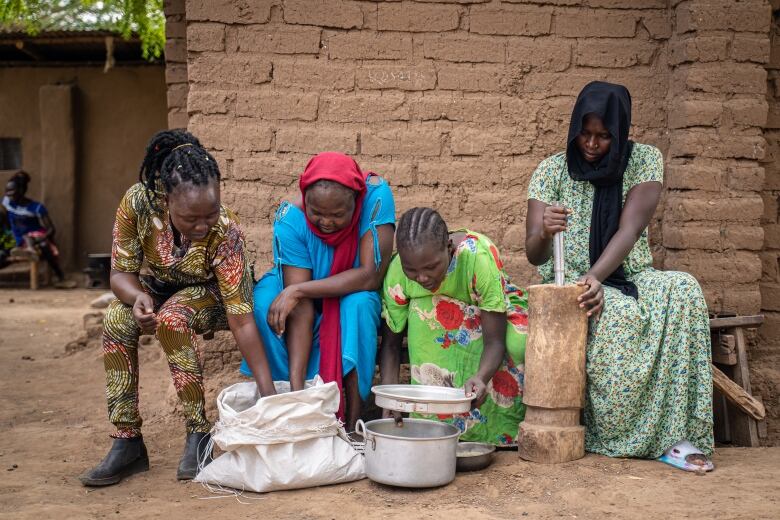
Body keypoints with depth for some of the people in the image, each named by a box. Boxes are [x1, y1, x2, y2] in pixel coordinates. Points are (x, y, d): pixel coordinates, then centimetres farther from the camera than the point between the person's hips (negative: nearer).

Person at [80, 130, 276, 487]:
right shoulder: (139, 202, -28)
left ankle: (199, 434, -22)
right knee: (116, 320, -28)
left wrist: (269, 395, -36)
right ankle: (127, 442, -20)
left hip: (211, 295, -3)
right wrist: (137, 296, -42)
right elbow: (120, 272, -18)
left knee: (172, 318, -35)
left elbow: (241, 320, -33)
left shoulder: (224, 233, -34)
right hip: (158, 288, 3)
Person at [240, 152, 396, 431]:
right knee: (265, 300, -29)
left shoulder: (376, 194, -29)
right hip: (312, 301, 1)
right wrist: (296, 385, -38)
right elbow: (301, 311, -30)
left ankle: (352, 423, -26)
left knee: (358, 304, -35)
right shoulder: (290, 217, -28)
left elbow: (371, 275, -31)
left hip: (356, 295, -1)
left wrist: (297, 290, -34)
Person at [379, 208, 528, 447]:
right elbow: (390, 343, -16)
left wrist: (481, 378, -54)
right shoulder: (397, 271, -26)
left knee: (520, 344, -35)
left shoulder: (478, 255, -36)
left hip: (497, 315, -2)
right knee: (423, 310, -31)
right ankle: (437, 421, -21)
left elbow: (495, 340, -34)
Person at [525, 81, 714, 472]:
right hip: (568, 281, -2)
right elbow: (533, 255, -7)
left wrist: (595, 277, -32)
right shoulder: (552, 170, -2)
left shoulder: (644, 161, -1)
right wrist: (543, 233, -32)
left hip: (628, 278, 2)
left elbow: (630, 230, -14)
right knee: (619, 314, -35)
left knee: (683, 290, -30)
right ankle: (618, 436, -18)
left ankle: (674, 433, -28)